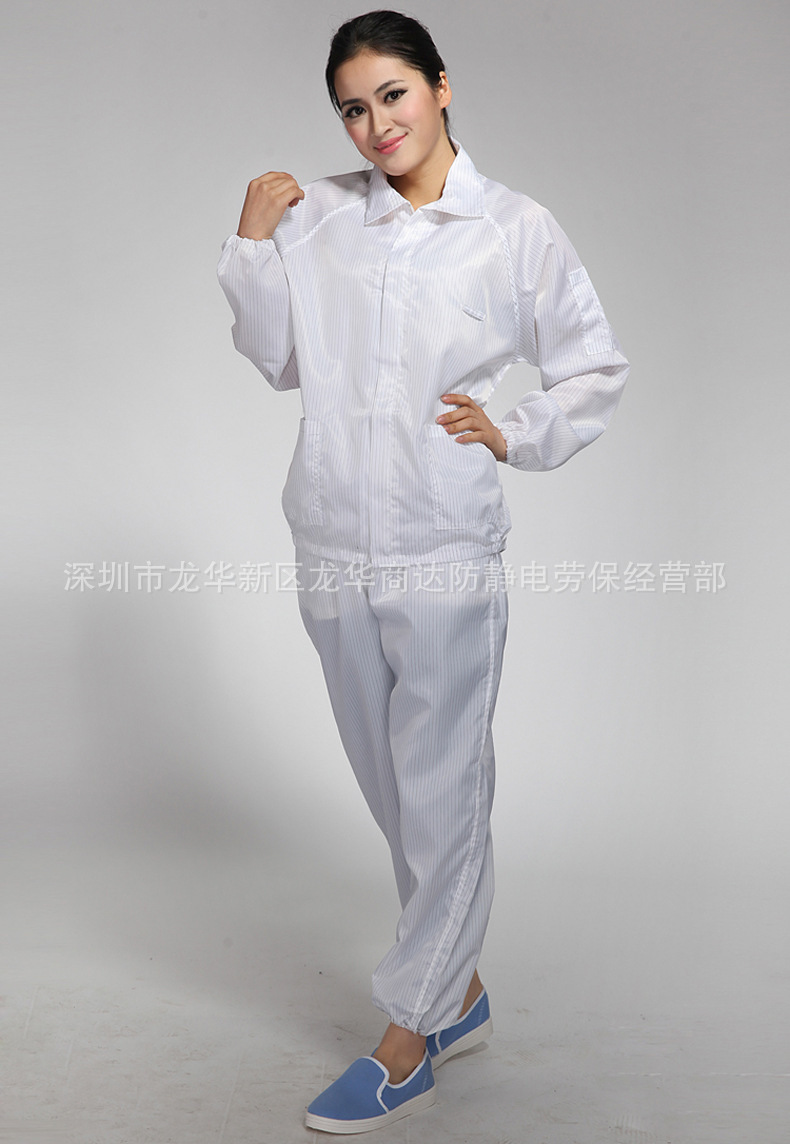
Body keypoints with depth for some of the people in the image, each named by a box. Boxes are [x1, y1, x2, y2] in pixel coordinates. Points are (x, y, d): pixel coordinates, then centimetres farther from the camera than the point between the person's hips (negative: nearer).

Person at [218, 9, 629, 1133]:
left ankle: (408, 1045, 19)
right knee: (393, 788, 15)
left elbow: (596, 370, 6)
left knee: (442, 796, 3)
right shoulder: (319, 215, 6)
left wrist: (514, 437, -6)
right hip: (336, 546, 4)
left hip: (448, 551, -4)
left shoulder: (516, 230, -1)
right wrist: (252, 242, 0)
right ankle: (462, 993, 35)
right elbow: (277, 356, 9)